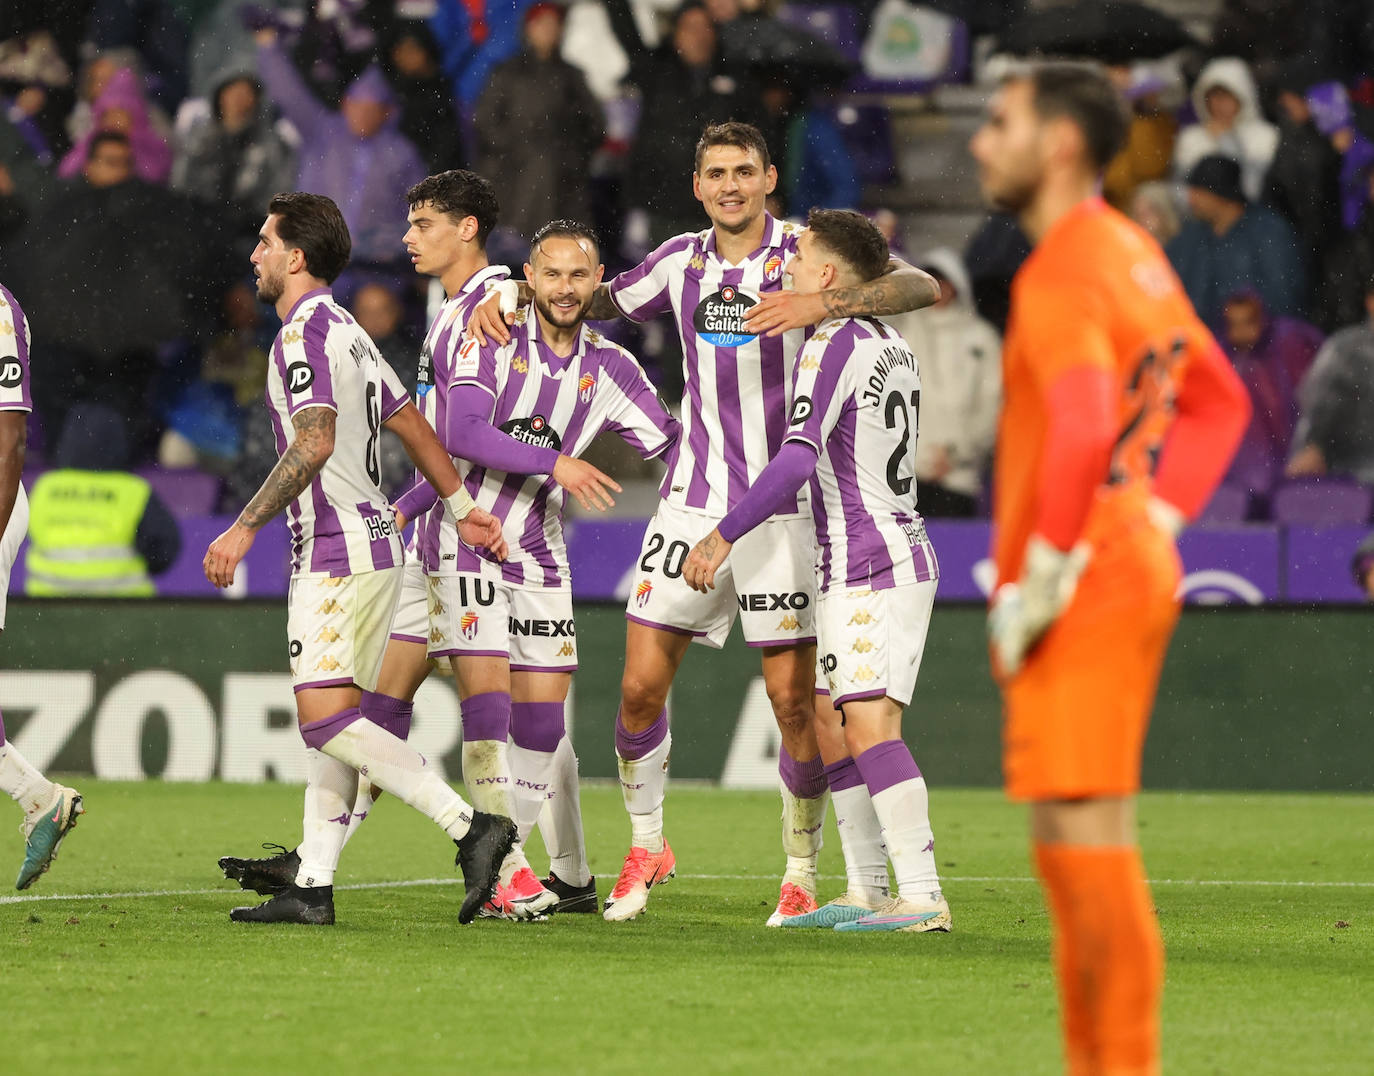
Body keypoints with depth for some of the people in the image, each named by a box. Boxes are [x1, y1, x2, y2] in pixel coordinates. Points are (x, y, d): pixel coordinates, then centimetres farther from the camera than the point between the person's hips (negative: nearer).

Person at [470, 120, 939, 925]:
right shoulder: (683, 260, 9)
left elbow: (921, 287, -19)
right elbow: (599, 299, 26)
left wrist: (822, 304, -35)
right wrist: (509, 299, 9)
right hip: (692, 502, 4)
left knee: (793, 694, -4)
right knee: (641, 683, 0)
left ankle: (802, 873, 9)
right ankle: (647, 843, 20)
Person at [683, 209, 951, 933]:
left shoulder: (834, 342, -11)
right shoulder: (892, 347, 17)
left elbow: (798, 458, -21)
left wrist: (723, 535, -20)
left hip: (865, 569, -10)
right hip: (904, 555, 10)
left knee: (868, 726, -16)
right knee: (827, 725, 13)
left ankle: (922, 897, -23)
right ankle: (865, 893, 12)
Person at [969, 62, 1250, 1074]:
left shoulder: (1060, 274, -15)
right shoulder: (1132, 252, 15)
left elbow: (1081, 431, -28)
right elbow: (1222, 399, 23)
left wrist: (1036, 583, -21)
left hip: (1085, 582, -10)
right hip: (1133, 563, 10)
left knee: (1087, 831, -9)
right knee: (1069, 842, 15)